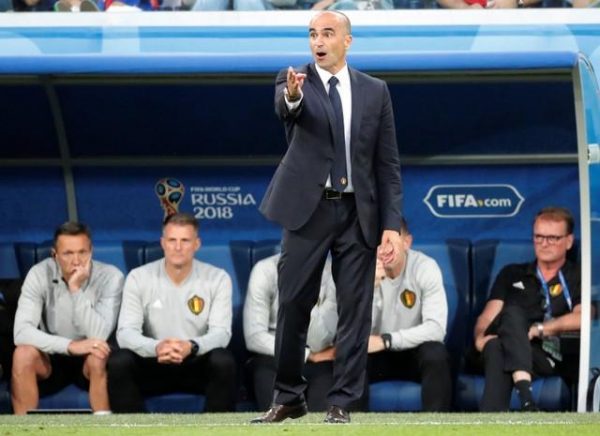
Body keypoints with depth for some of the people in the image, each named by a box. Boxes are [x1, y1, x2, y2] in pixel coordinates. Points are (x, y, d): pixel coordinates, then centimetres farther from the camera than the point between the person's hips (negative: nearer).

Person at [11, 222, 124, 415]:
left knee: (100, 357, -35)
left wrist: (76, 290, -33)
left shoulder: (110, 276, -17)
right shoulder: (40, 274, -15)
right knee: (23, 354, -30)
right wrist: (70, 345, -39)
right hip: (52, 357, 1)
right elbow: (21, 332, -26)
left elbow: (98, 337, -26)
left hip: (89, 359, -1)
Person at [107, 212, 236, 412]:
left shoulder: (218, 279, -5)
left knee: (223, 361, -32)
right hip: (154, 365, 0)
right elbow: (125, 332, -13)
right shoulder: (139, 278, -5)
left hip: (198, 364, 0)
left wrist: (191, 347, -37)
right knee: (119, 362, -29)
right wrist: (156, 348, -36)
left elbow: (221, 333, -13)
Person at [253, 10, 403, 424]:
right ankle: (288, 397, 15)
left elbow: (388, 163, 5)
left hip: (358, 215, 1)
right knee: (293, 305, 2)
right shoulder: (295, 80, 1)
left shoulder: (375, 91, 6)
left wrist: (392, 224, -3)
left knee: (355, 310, 0)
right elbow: (285, 108, -25)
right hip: (309, 209, -1)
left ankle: (342, 402, 7)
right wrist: (292, 96, -50)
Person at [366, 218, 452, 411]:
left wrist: (386, 341, -35)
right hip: (378, 356, 1)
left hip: (415, 352, -1)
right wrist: (370, 287, -34)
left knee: (436, 354, -34)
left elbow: (436, 328, -26)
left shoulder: (425, 268, -16)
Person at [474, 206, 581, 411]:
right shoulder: (512, 274, 27)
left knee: (498, 349, -36)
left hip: (548, 357, -2)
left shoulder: (578, 279, 15)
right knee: (512, 313, -33)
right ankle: (525, 396, -57)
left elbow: (582, 318, -4)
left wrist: (537, 330, -13)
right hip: (502, 348, 2)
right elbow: (487, 317, 17)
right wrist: (480, 337, -7)